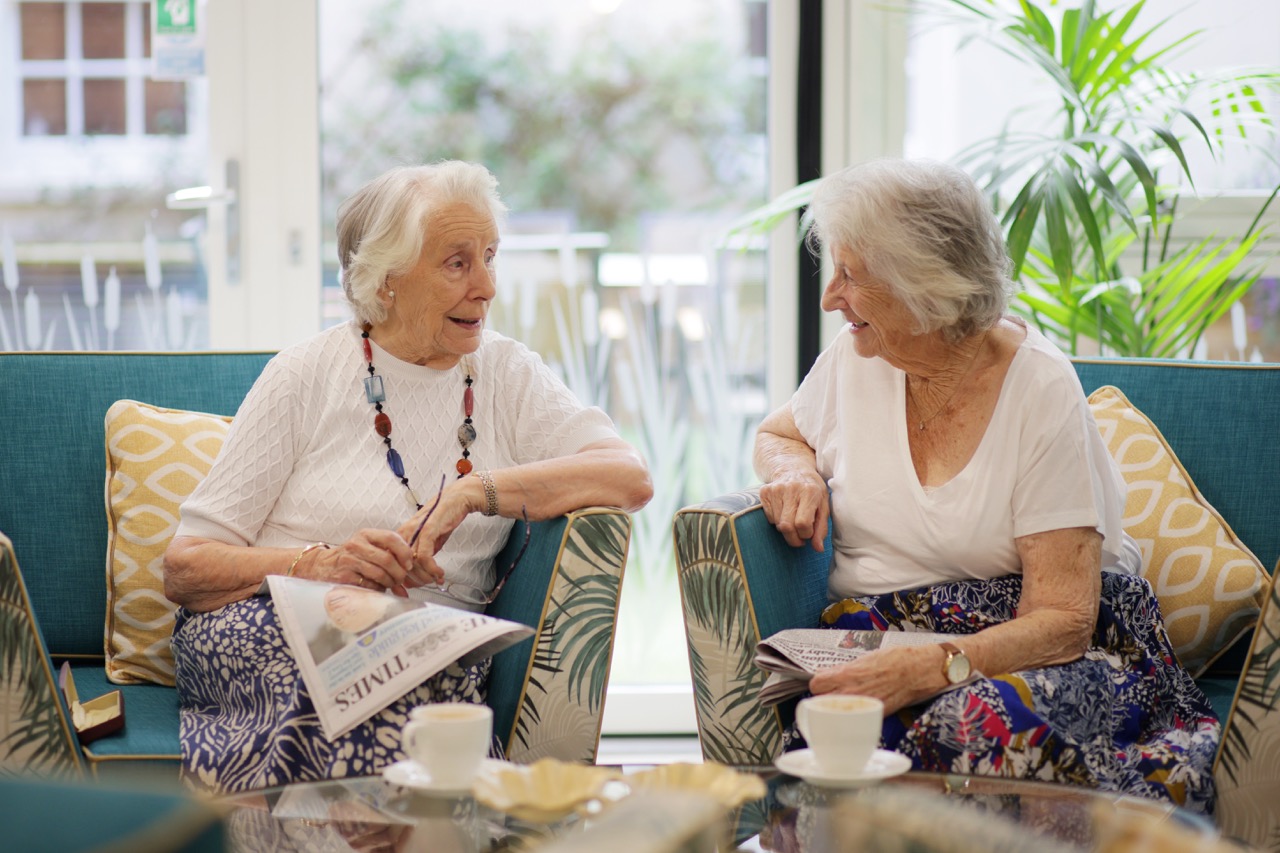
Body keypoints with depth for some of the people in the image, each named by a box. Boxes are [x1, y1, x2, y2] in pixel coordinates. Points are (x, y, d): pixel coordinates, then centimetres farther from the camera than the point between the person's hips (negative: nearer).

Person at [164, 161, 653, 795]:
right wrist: (316, 564, -19)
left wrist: (472, 492, -16)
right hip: (264, 633, -1)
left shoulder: (506, 375, 14)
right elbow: (184, 569, 0)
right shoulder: (308, 375, 5)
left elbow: (630, 476, -5)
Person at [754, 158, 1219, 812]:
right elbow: (777, 435, 28)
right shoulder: (854, 360, 4)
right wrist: (795, 471, 2)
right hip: (878, 649, 3)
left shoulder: (1040, 390, -10)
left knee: (981, 718, -40)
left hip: (1028, 655, -3)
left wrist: (928, 669, -31)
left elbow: (1061, 620, -14)